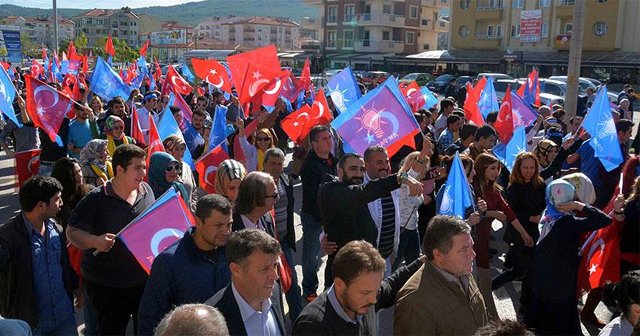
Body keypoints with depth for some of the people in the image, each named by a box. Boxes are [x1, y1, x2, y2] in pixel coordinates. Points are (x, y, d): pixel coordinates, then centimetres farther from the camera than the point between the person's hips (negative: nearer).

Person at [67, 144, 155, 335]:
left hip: (146, 279, 4)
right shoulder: (96, 200, -14)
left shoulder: (147, 191, 1)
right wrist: (95, 241, -28)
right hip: (107, 286, -4)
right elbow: (72, 232, -11)